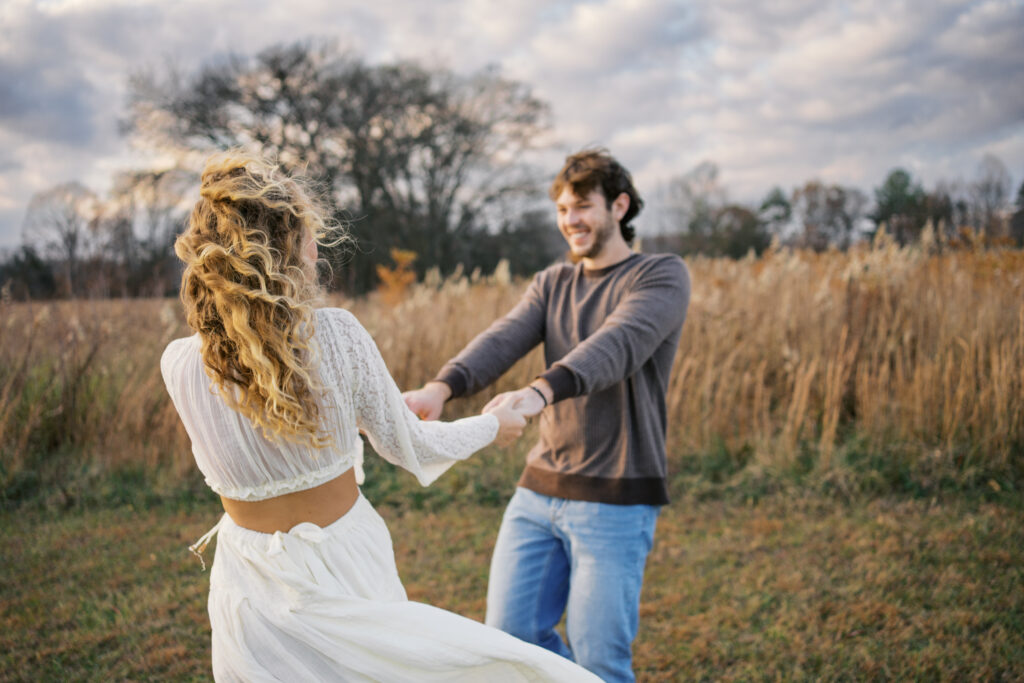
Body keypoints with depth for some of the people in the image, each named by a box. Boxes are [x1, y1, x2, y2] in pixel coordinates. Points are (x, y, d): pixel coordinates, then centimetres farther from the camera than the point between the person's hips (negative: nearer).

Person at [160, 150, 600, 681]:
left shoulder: (179, 366, -13)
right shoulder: (337, 335, -20)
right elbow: (406, 447, -8)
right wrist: (491, 425, 11)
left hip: (253, 589, 2)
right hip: (344, 564, -2)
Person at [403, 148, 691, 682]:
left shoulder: (663, 276, -5)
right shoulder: (551, 284, 12)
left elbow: (618, 345, -24)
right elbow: (502, 341, -6)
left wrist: (541, 391, -42)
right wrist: (441, 387, -26)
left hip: (615, 500, -5)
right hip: (539, 489, 6)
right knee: (510, 633, 9)